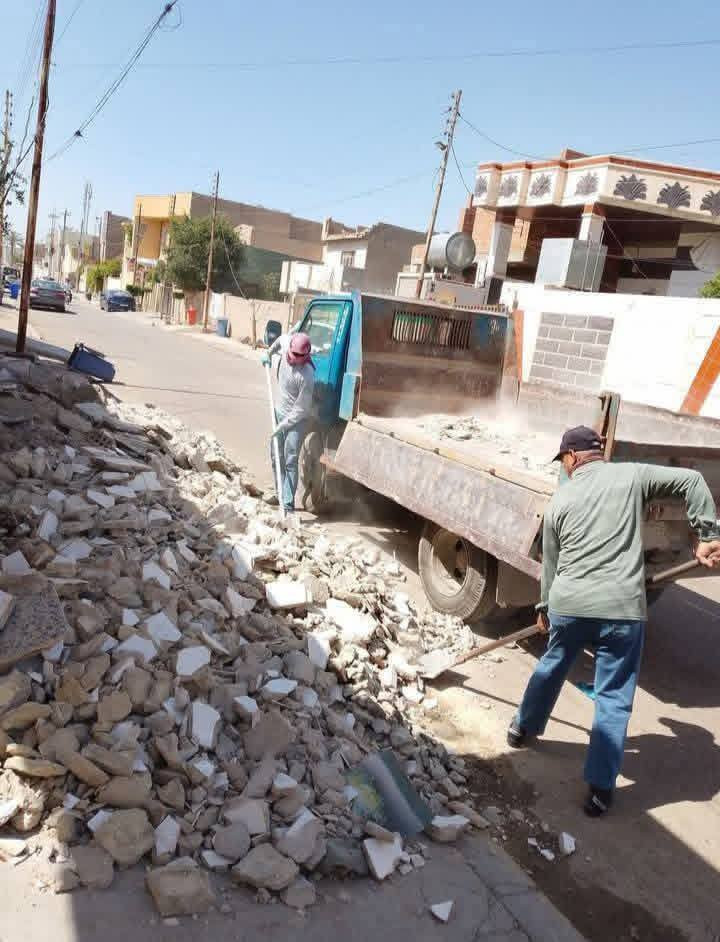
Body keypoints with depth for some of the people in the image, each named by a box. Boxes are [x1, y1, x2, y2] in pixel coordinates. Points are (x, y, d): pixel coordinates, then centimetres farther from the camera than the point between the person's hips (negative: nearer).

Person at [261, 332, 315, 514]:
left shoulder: (306, 376, -32)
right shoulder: (286, 342, -13)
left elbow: (301, 409, -25)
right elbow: (281, 338, 15)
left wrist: (282, 426, -22)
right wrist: (269, 353, 17)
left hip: (296, 419, -8)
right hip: (280, 411, 8)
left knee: (290, 461, -11)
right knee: (276, 456, 17)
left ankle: (288, 504, -10)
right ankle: (281, 494, 31)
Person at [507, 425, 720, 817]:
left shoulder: (560, 499, 8)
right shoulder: (631, 475, 3)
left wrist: (544, 608, 28)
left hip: (568, 605, 2)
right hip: (622, 609, -2)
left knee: (551, 667, 28)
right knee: (614, 698, 9)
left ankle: (522, 727, 48)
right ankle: (600, 789, 14)